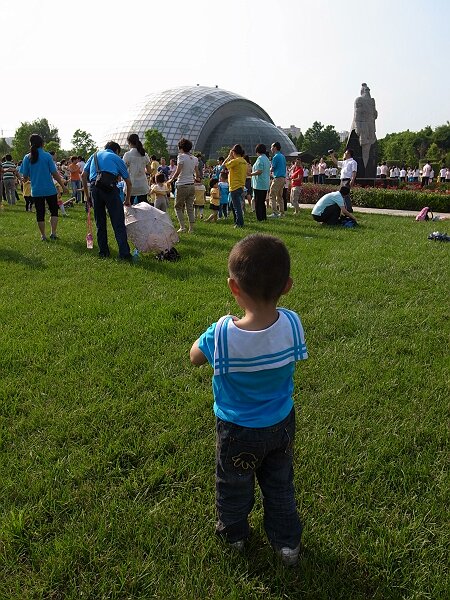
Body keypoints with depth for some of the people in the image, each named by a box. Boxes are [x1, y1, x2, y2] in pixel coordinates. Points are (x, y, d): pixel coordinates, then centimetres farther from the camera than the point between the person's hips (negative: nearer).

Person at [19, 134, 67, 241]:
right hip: (50, 189, -2)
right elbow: (55, 173, -9)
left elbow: (25, 177, 3)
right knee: (54, 211, 12)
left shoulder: (27, 158, 0)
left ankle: (43, 235, 14)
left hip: (36, 191, 2)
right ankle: (53, 233, 3)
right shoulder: (47, 156, -8)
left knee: (40, 213, 11)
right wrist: (63, 185, 2)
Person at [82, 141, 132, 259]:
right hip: (110, 188, -3)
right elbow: (129, 183, 19)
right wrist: (127, 200, 30)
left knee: (100, 223, 13)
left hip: (94, 188, 3)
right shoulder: (117, 158, 19)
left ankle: (103, 252, 16)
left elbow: (84, 175, 18)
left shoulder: (94, 156, 27)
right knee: (118, 223, -4)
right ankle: (124, 253, -9)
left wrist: (87, 194, 24)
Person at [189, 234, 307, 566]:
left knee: (234, 485, 26)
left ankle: (234, 532, 51)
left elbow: (195, 356, -13)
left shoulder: (222, 334, -34)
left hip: (238, 431, -2)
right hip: (282, 424, 3)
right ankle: (288, 542, 45)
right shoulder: (293, 323, -26)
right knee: (280, 485, 27)